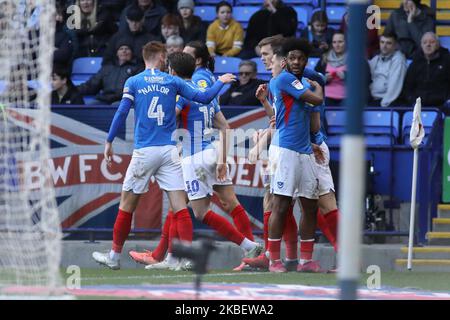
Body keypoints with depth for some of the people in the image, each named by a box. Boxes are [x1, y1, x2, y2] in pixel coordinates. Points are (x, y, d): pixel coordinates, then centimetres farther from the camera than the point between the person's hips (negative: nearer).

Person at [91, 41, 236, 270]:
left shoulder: (133, 83, 3)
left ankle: (114, 256, 15)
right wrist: (220, 82, 22)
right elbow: (203, 98, 5)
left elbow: (121, 113, -4)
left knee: (127, 204, 9)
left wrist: (109, 142, 2)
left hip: (144, 151, -1)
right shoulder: (172, 82, 6)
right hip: (169, 150, 1)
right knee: (179, 206, -2)